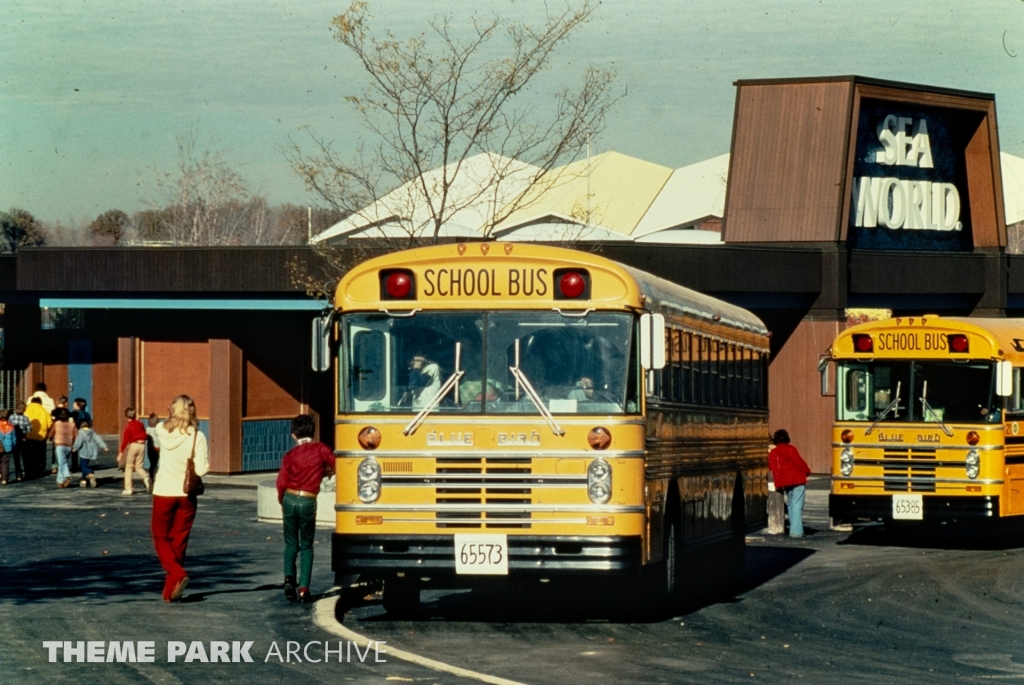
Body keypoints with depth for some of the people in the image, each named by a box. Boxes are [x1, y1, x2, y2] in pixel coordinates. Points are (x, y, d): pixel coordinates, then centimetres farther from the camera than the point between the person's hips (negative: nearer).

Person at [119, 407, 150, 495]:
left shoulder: (128, 426, -7)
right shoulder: (140, 423, 7)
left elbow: (125, 440, -10)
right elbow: (145, 435, 14)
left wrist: (121, 453, -9)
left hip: (133, 445, -4)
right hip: (142, 445, 4)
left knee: (129, 467, 9)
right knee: (138, 466, 14)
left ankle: (128, 488, 7)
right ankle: (146, 478, -18)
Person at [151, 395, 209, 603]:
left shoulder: (163, 431, -6)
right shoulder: (196, 436, -11)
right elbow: (201, 469, -16)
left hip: (163, 493, 0)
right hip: (186, 494, 0)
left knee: (161, 538, 12)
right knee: (179, 542, 12)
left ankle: (177, 574, -12)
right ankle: (170, 590, 13)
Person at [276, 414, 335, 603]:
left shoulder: (290, 455, 4)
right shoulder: (320, 449, -1)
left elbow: (281, 482, -1)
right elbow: (335, 465, -8)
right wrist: (325, 472, 15)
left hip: (290, 500, 1)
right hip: (308, 502, -1)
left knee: (291, 544, 18)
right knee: (306, 547, 11)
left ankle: (289, 579, -3)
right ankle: (304, 589, 1)